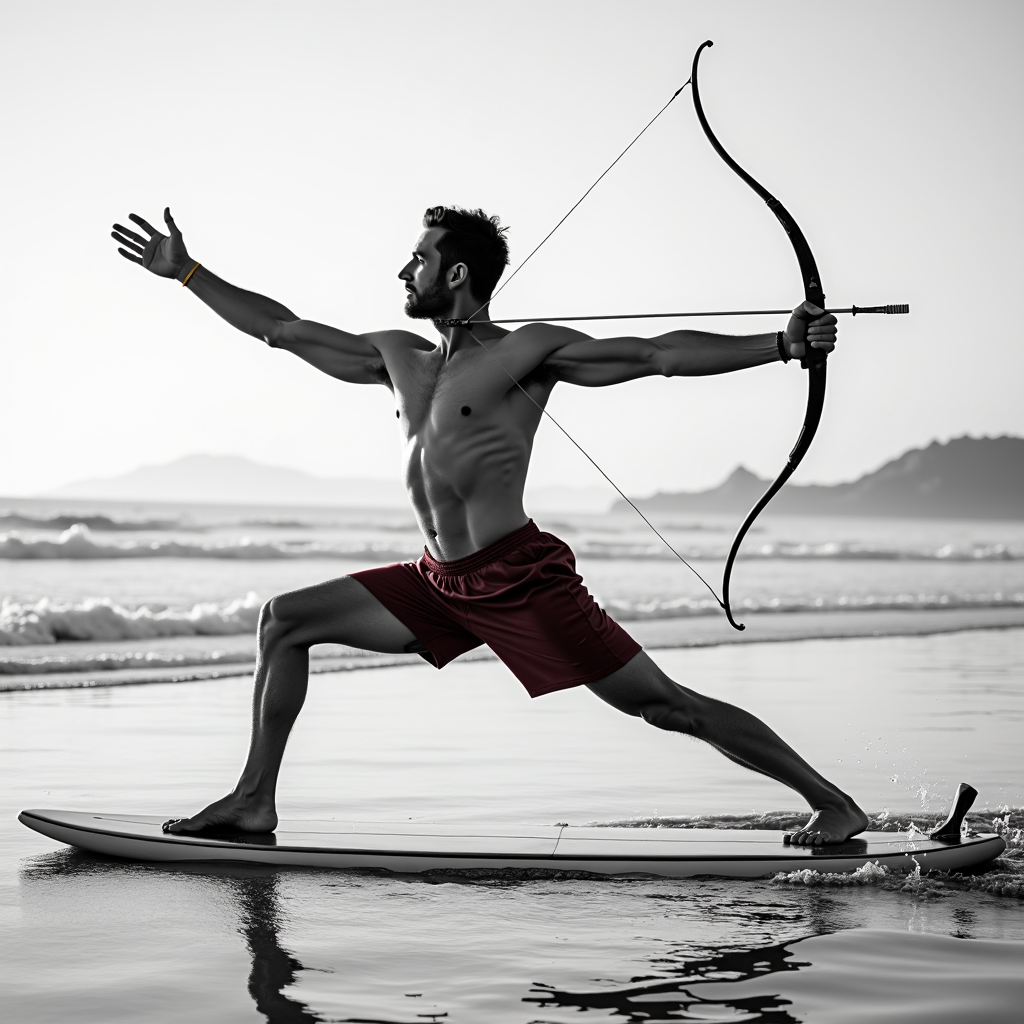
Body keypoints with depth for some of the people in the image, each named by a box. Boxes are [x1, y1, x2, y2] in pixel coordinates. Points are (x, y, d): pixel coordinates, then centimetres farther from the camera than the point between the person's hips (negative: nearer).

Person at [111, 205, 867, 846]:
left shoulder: (528, 352, -6)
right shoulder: (399, 359, 15)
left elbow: (660, 354, -13)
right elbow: (283, 329, 22)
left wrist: (782, 344, -22)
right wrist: (187, 273, 23)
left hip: (522, 579, -7)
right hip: (441, 585, 8)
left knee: (665, 705, -8)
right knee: (286, 621, 9)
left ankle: (833, 804, 2)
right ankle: (256, 800, 14)